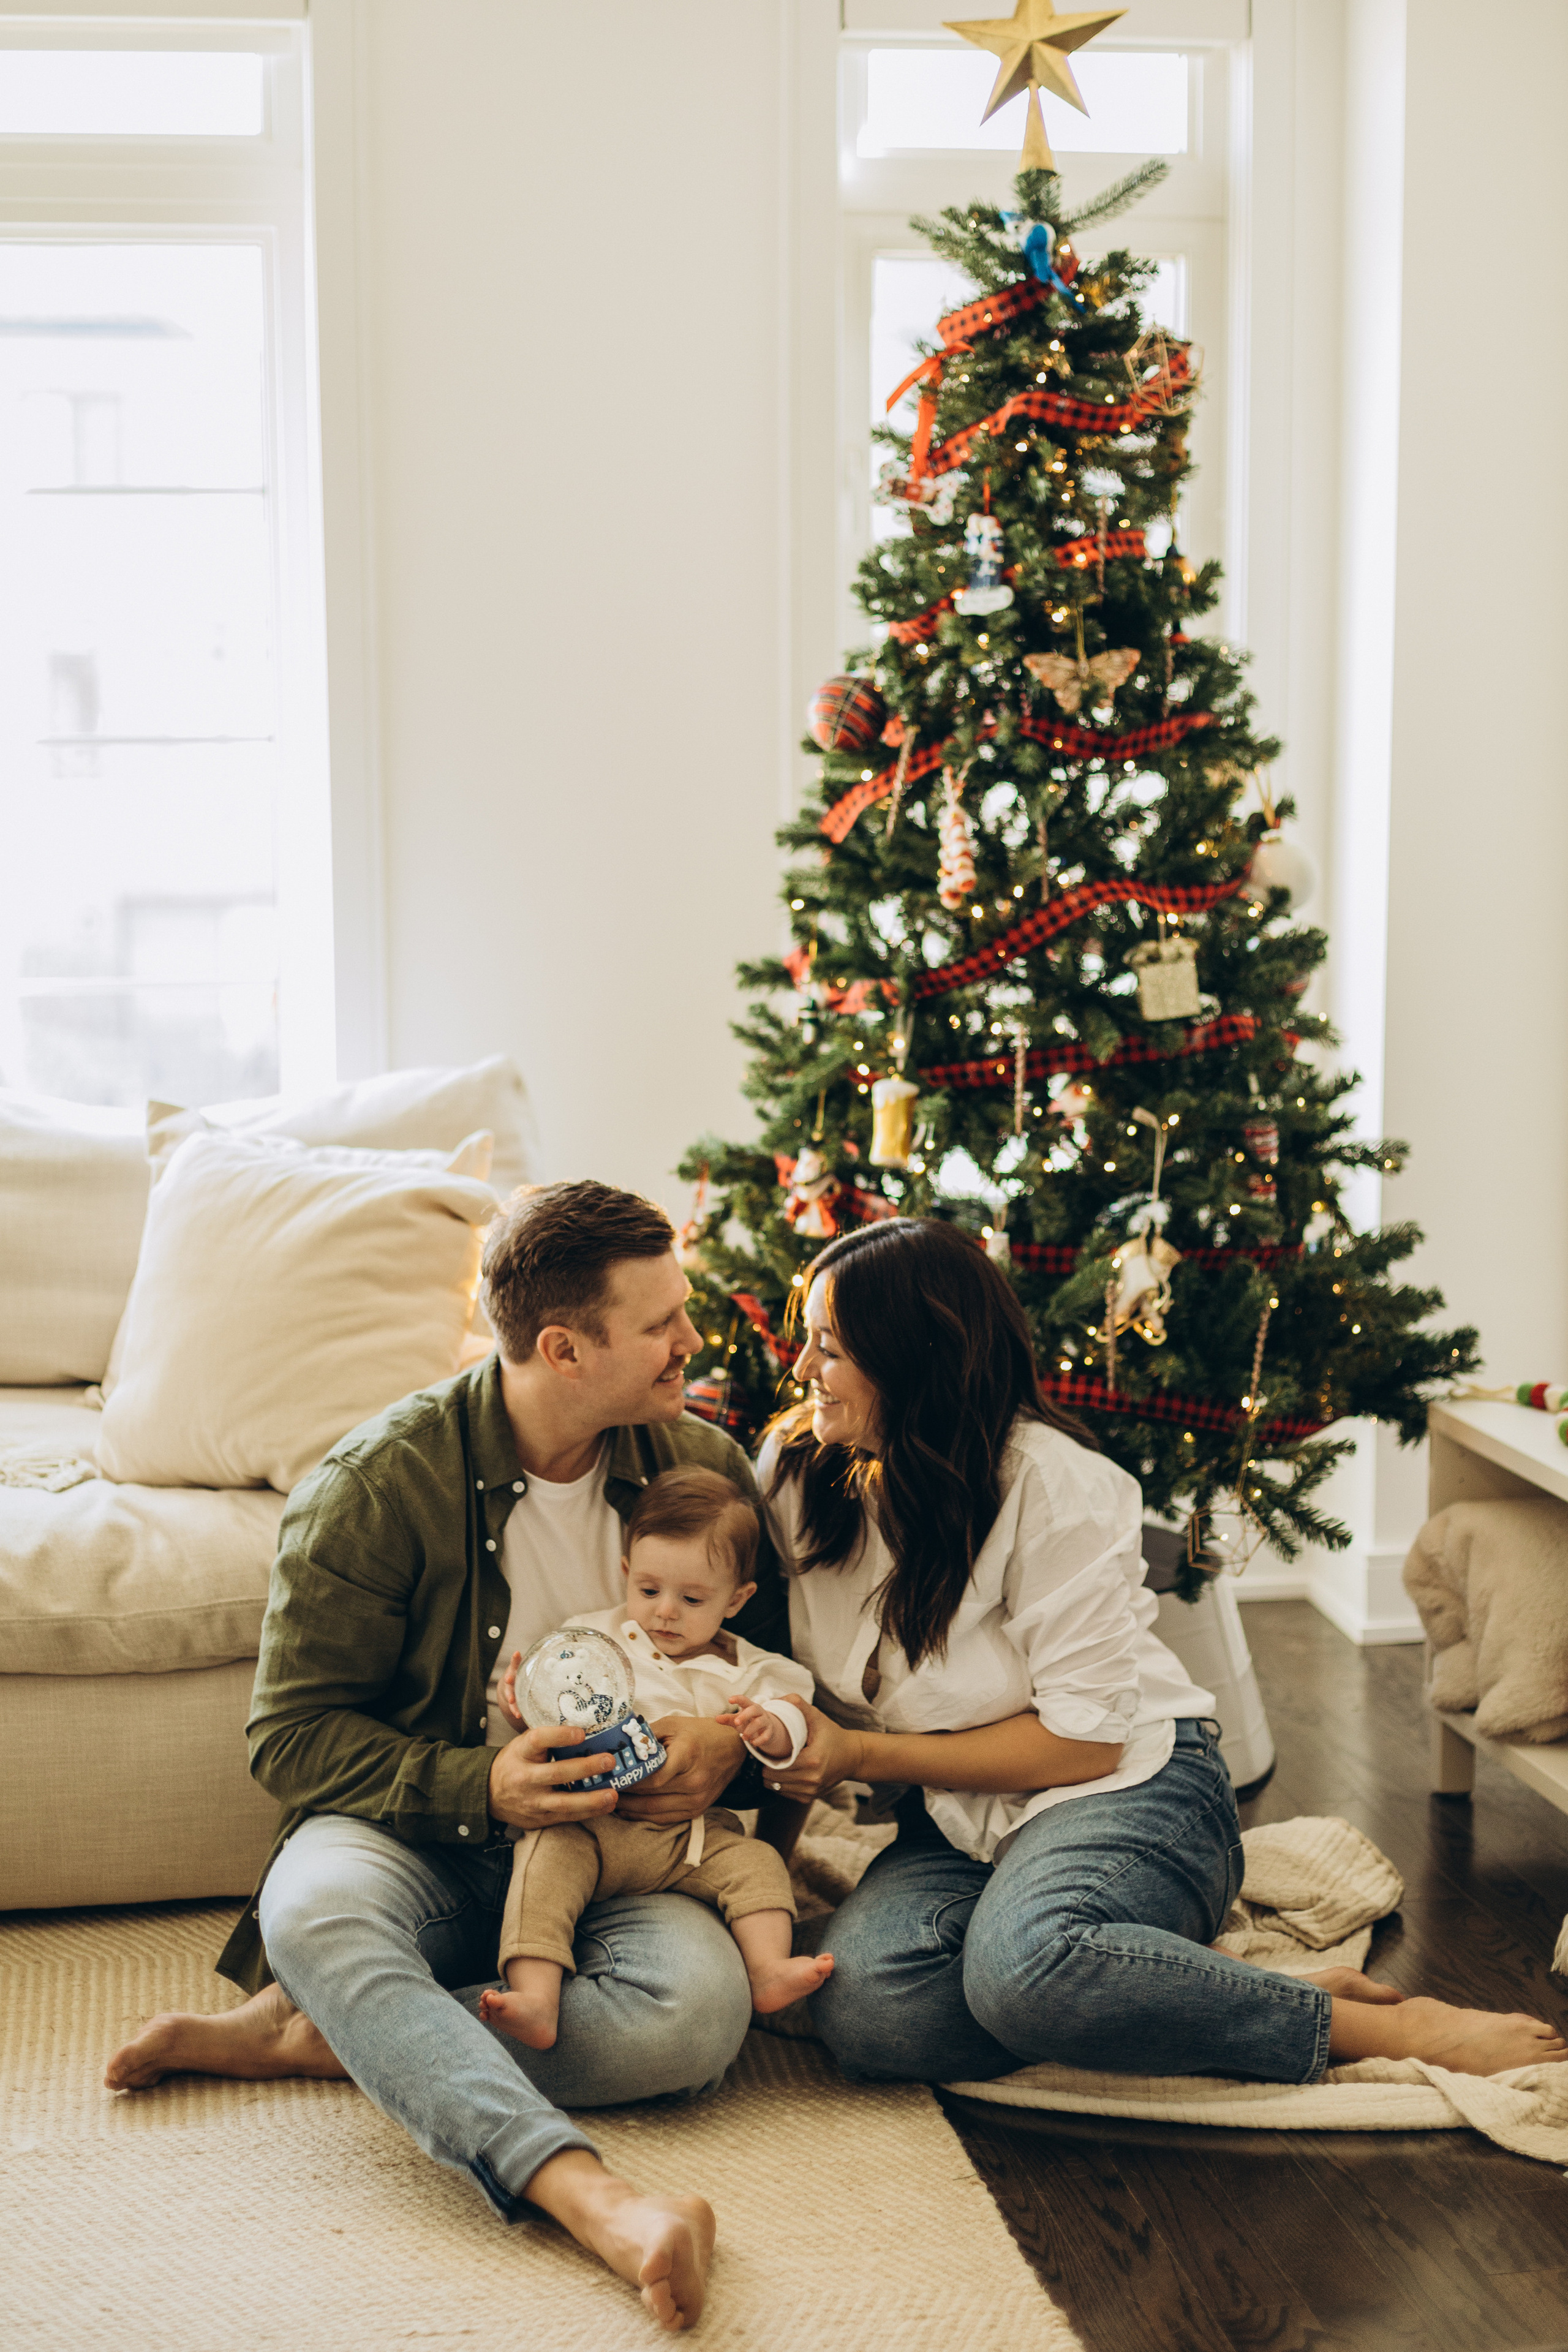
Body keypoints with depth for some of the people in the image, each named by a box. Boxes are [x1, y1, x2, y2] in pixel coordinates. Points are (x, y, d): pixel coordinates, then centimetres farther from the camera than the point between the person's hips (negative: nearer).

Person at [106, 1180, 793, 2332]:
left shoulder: (704, 1467, 3)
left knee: (701, 2006, -32)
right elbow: (294, 1733, -8)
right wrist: (480, 1788, -22)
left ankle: (300, 2036, -22)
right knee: (314, 1910, -38)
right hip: (418, 1839, -2)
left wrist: (735, 1744, -9)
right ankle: (585, 2190, -51)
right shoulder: (379, 1482, -9)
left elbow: (783, 1665, 15)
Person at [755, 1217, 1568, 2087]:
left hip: (1126, 1787, -5)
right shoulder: (795, 1472, 1)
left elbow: (1085, 1738, -18)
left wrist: (859, 1754, -18)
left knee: (1022, 1962, -40)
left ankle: (1394, 2028, -24)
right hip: (955, 1826, 5)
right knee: (863, 2007, -30)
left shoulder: (1046, 1481, -16)